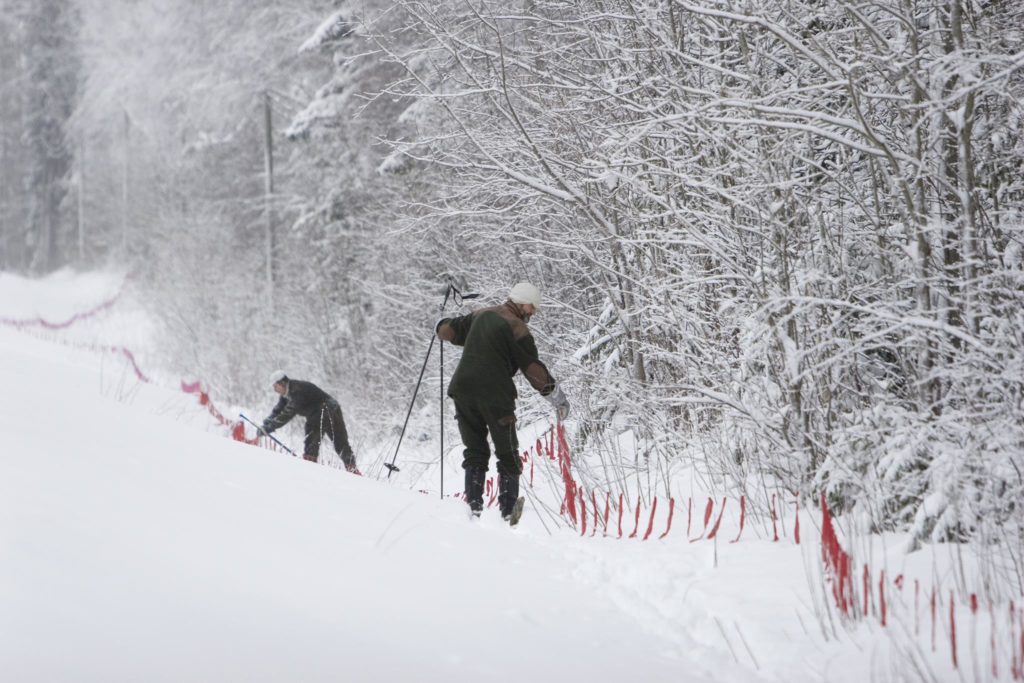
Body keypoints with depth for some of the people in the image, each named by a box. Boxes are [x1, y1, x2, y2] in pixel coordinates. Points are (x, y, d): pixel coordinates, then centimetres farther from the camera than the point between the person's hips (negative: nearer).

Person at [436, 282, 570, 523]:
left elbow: (447, 329, 21)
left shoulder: (481, 315, 10)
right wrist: (558, 398, 2)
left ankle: (474, 506, 0)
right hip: (495, 395, -5)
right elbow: (534, 370, -7)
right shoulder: (517, 328, -7)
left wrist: (440, 325, 45)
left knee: (475, 451, 13)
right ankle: (508, 510, -2)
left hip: (463, 389, 5)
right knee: (508, 454, 7)